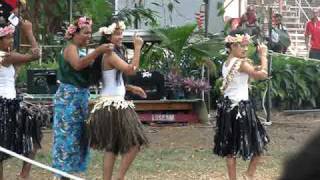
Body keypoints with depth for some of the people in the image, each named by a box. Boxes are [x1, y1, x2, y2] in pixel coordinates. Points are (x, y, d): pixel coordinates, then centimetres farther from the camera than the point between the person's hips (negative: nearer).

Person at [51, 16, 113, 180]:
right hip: (69, 96, -9)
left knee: (78, 135, 10)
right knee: (67, 134, -8)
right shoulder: (71, 48, -11)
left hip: (81, 96, 9)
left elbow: (89, 72, 18)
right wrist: (97, 51, -36)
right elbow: (78, 65, -31)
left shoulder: (82, 50, 16)